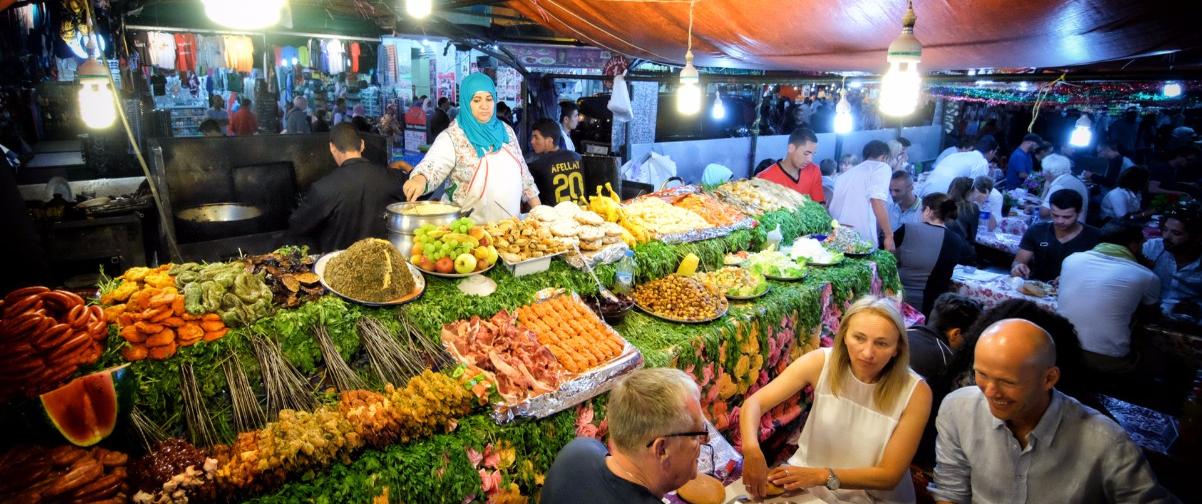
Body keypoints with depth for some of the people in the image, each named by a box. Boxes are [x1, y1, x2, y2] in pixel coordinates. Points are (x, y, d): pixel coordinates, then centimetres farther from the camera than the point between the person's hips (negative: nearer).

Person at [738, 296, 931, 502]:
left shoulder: (916, 393, -18)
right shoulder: (821, 362, -16)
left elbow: (890, 475, -14)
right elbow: (754, 403, -19)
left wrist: (823, 476, -28)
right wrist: (752, 450, -38)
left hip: (873, 497, -2)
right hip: (807, 484, 3)